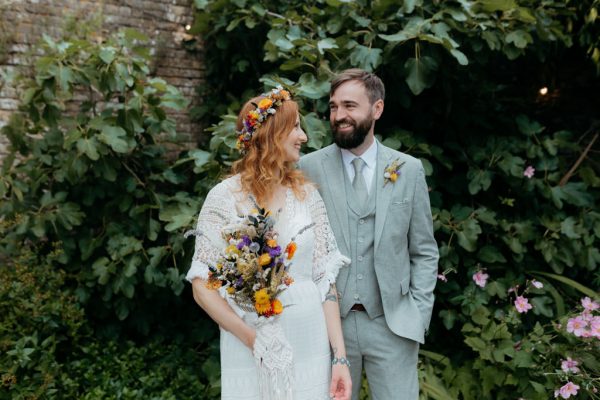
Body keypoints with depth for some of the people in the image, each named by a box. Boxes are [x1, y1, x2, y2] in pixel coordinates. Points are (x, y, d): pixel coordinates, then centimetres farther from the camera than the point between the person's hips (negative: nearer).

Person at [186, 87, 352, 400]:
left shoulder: (306, 193, 1)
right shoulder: (225, 196, -8)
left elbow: (324, 278, 0)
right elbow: (202, 286, -7)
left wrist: (340, 356, -3)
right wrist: (254, 340, -17)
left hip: (311, 345, 3)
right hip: (249, 349, -3)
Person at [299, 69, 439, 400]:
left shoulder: (408, 169, 1)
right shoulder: (309, 167, -3)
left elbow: (424, 252, 6)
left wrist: (418, 314, -2)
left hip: (393, 323, 1)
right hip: (329, 323, 0)